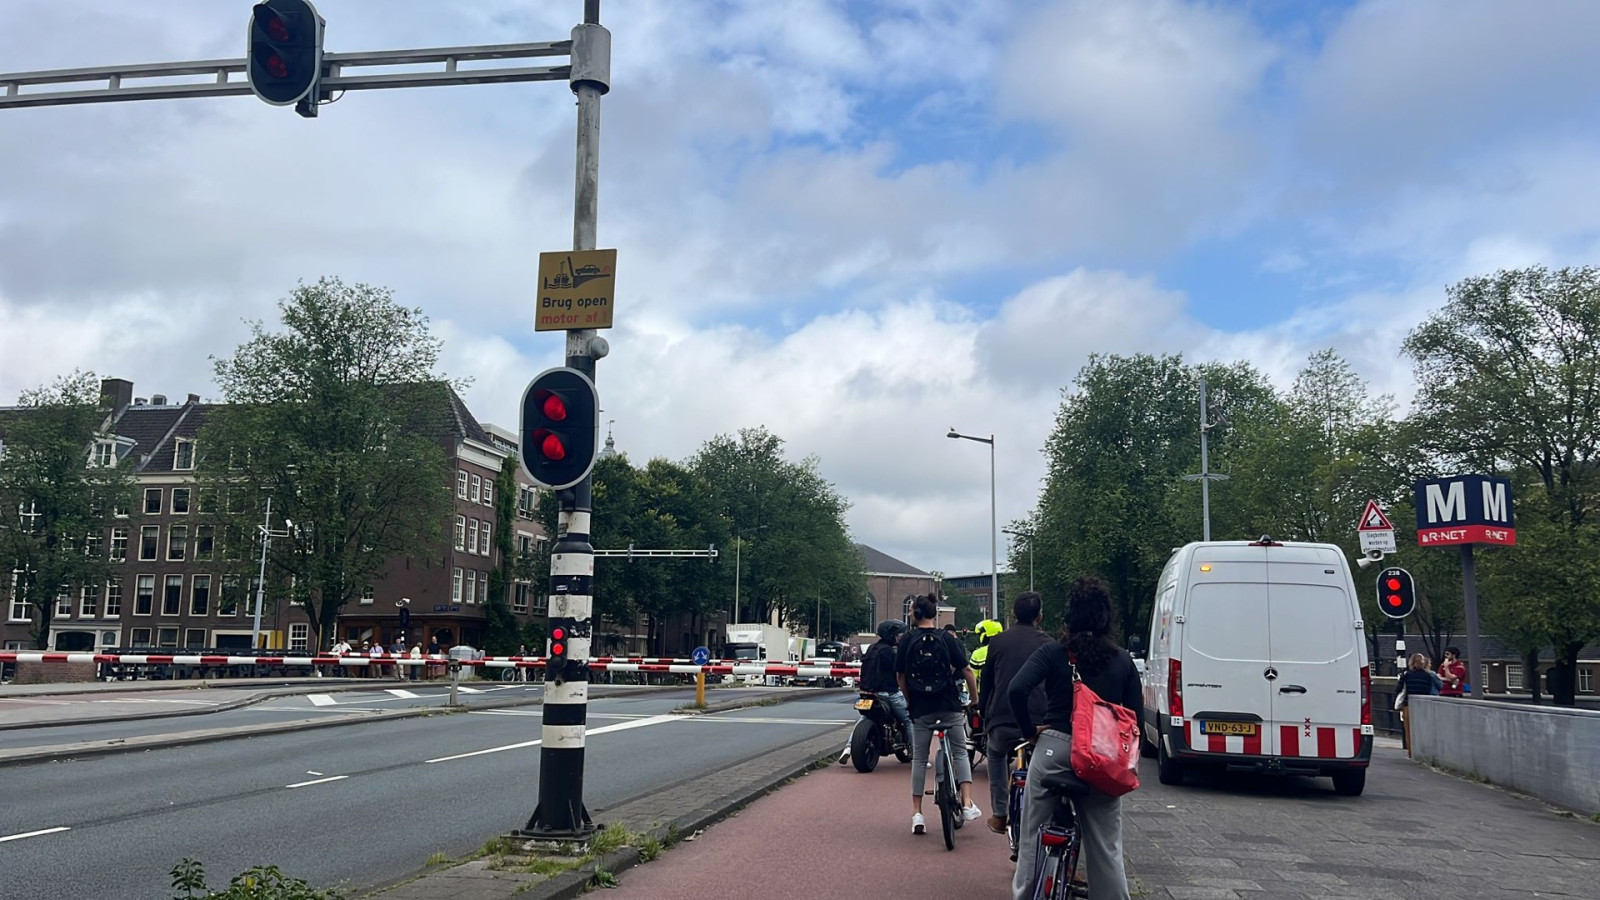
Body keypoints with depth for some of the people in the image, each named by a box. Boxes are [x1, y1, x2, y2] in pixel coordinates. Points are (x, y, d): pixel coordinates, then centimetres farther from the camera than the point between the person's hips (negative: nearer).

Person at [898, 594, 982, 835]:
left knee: (919, 758, 9)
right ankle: (967, 804, -2)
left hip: (921, 708, 1)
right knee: (960, 752, 12)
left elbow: (900, 676, 2)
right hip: (949, 706, -1)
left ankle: (917, 814, 8)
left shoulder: (907, 640, -1)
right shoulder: (947, 638, -2)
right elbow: (966, 671, -3)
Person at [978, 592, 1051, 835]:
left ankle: (999, 815, 23)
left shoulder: (997, 641, 6)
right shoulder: (1047, 644, 4)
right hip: (1038, 722, -1)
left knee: (996, 754, 31)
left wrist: (983, 712, 25)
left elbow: (985, 681, 13)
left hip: (1002, 721, 1)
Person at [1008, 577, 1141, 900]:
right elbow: (1134, 715, 4)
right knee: (1106, 847, 10)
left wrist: (1030, 729, -4)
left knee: (1033, 837, 9)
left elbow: (1016, 690, -18)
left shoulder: (1052, 652, -5)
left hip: (1054, 749, -2)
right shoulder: (1123, 661, 3)